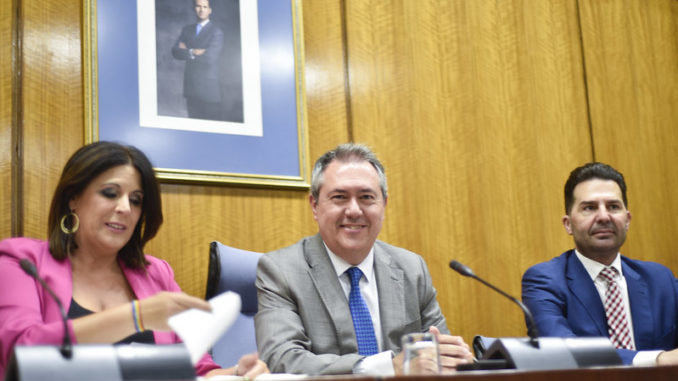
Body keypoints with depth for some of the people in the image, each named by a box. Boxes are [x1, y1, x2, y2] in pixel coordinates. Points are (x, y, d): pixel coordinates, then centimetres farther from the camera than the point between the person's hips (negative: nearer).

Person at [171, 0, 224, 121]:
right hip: (191, 87, 5)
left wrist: (187, 52, -5)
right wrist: (193, 52, -13)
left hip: (209, 88, -5)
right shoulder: (187, 30, 13)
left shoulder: (216, 32, -4)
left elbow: (210, 57, -16)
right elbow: (175, 51, 2)